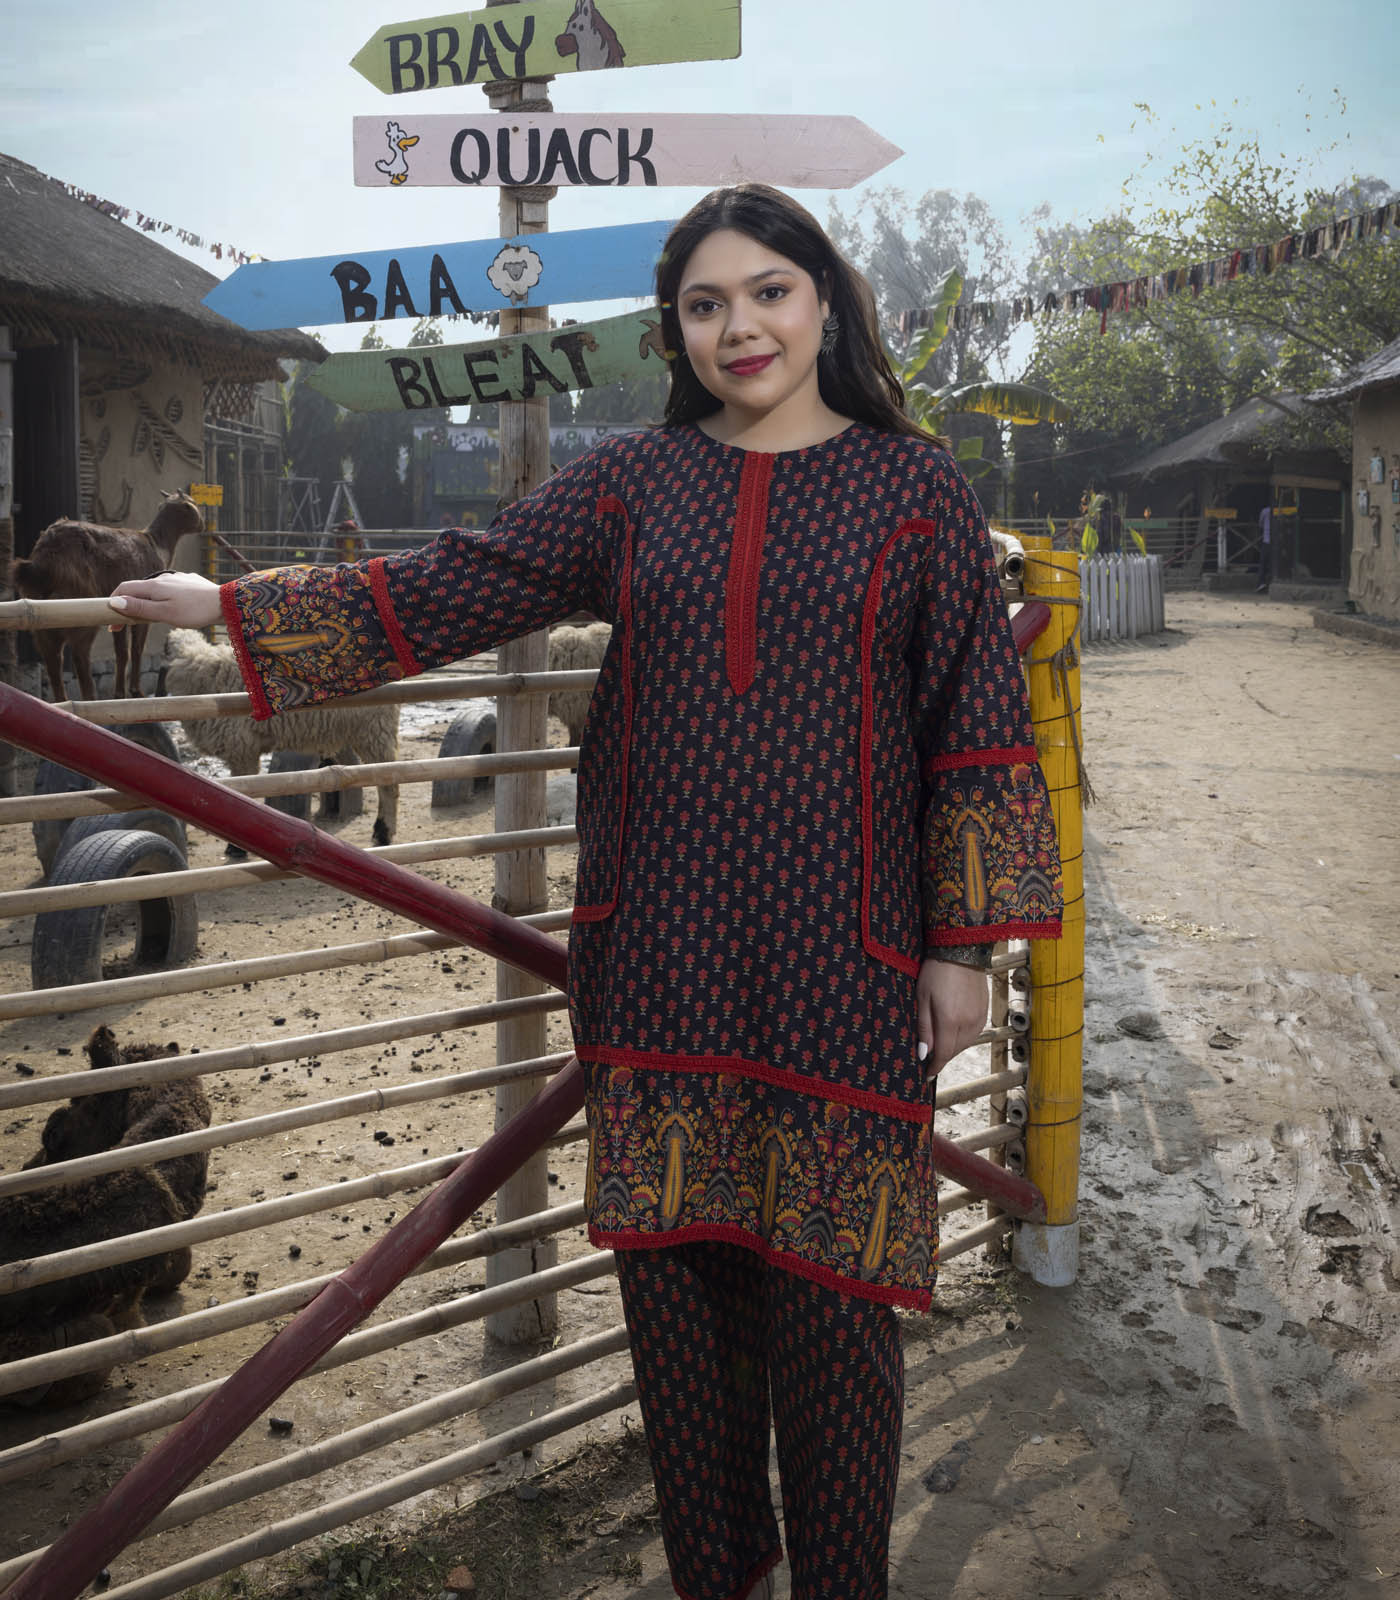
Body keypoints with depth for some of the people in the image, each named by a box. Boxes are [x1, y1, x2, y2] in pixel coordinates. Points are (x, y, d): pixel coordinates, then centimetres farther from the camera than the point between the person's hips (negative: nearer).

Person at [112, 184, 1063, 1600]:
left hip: (838, 955, -2)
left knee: (825, 1284, 3)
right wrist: (235, 608, 8)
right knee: (673, 1267, 10)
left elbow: (975, 718, 1)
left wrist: (963, 941, -2)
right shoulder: (630, 483, 9)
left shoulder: (914, 486, 3)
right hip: (662, 953, 3)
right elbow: (452, 590, 9)